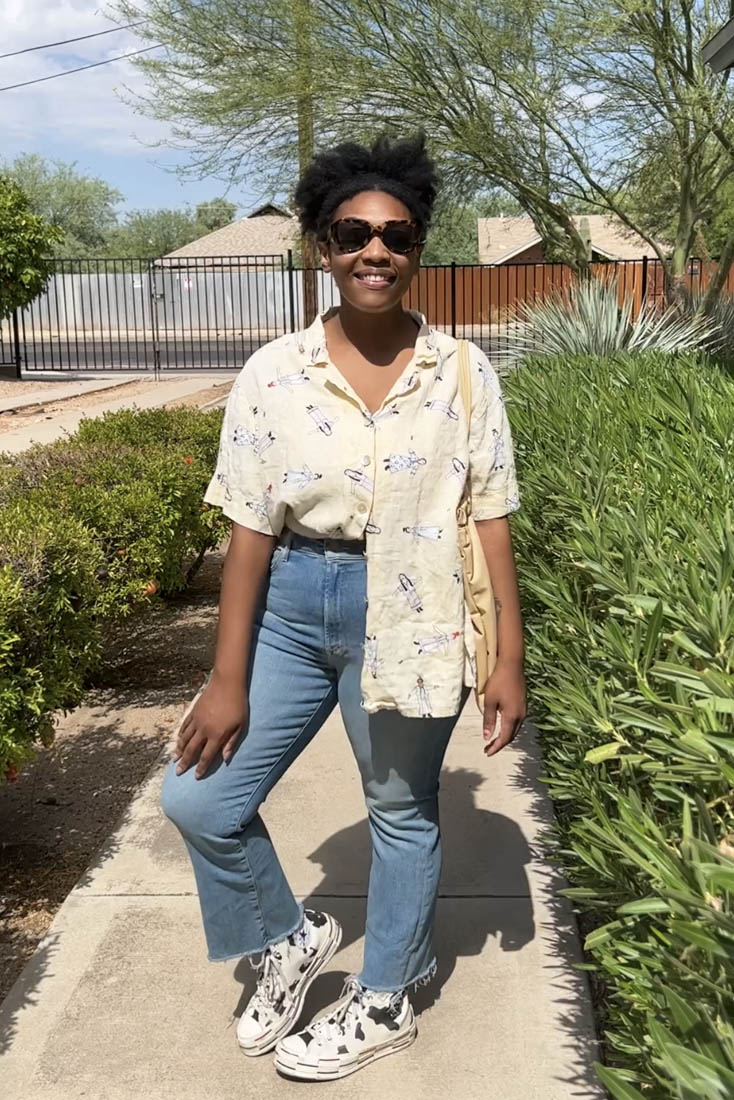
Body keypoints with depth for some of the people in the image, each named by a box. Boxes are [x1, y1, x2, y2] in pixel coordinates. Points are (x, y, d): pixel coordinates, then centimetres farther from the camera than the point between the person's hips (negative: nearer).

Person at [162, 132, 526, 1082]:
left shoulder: (464, 374, -4)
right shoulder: (272, 373, -4)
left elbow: (492, 522, -1)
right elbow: (250, 531, -4)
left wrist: (509, 658, -3)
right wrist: (227, 678, -5)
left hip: (408, 614, -2)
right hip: (292, 607, 2)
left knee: (401, 811, 14)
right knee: (199, 798, 3)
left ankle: (384, 1002, 39)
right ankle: (289, 939, 32)